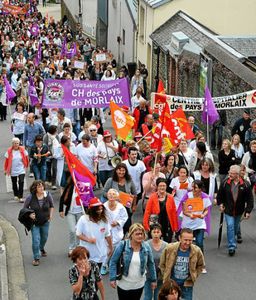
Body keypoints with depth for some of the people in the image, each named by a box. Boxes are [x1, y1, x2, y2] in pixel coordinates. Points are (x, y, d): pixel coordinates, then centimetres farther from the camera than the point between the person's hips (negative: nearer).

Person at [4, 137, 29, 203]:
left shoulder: (22, 150, -6)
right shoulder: (9, 151, -8)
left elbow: (26, 158, 8)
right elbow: (6, 161, 0)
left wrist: (26, 166, 16)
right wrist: (6, 169, 5)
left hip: (21, 170, -1)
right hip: (13, 170, 1)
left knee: (21, 182, -15)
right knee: (14, 183, 16)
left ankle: (20, 197, -11)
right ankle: (16, 195, 38)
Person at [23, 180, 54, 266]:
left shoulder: (48, 195, -12)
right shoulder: (30, 197, -18)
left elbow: (51, 206, 7)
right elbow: (25, 208, -4)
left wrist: (50, 216, 0)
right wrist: (29, 215, -20)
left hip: (45, 221, 3)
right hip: (34, 222, -3)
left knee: (44, 238, 22)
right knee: (36, 240, -8)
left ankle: (42, 249, 54)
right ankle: (36, 258, 7)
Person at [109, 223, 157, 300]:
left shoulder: (146, 247, -6)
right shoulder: (122, 245, -14)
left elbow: (151, 264, 3)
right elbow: (113, 262, -11)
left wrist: (153, 279, 5)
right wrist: (113, 278, -16)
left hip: (139, 284, 2)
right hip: (124, 284, -2)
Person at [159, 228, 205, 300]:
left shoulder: (196, 251, -14)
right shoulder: (169, 249, -16)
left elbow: (200, 265, 7)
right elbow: (162, 264, 0)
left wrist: (193, 277, 0)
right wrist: (166, 277, -1)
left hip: (187, 284, 0)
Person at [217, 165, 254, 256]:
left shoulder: (245, 184, -12)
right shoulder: (225, 183, -10)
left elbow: (250, 199, -7)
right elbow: (220, 195, 7)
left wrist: (248, 211, -9)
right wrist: (220, 204, 3)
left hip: (239, 211, 1)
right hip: (228, 210, -1)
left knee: (235, 227, 18)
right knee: (230, 226, -12)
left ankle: (232, 240, 44)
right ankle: (232, 246, -8)